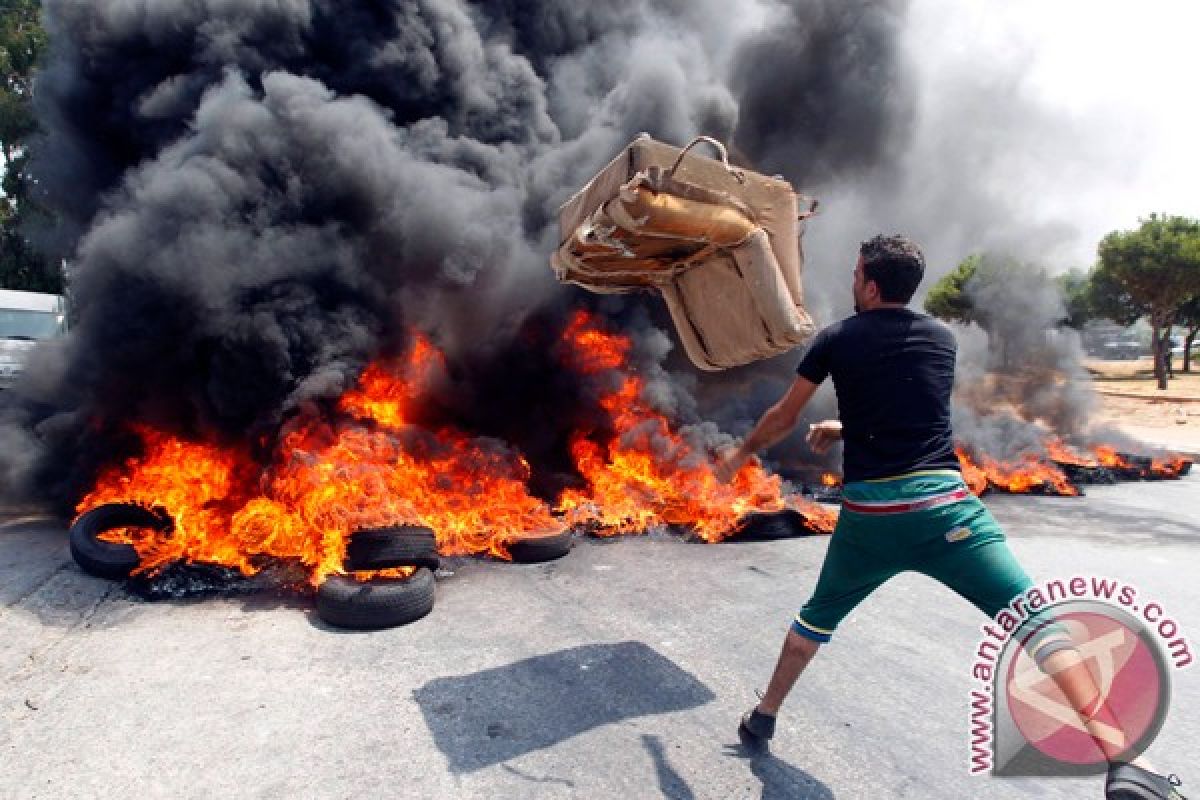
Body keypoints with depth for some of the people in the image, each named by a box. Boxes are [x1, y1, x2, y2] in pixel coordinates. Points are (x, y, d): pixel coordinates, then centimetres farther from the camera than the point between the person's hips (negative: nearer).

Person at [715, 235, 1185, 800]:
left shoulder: (836, 340, 6)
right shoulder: (943, 339, 14)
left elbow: (784, 419, 15)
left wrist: (741, 454, 31)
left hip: (867, 515, 0)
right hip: (942, 506, 0)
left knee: (819, 614, 21)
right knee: (1032, 618, 1)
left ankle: (763, 717, 34)